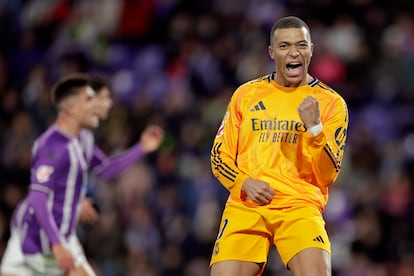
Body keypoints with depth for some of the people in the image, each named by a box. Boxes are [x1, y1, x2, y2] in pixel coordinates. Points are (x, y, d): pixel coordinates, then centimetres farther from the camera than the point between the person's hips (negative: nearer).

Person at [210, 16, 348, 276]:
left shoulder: (331, 102, 7)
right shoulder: (246, 94, 14)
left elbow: (328, 176, 0)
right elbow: (220, 155, 16)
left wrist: (314, 126, -14)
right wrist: (244, 183, -4)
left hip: (300, 206, -2)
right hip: (245, 205, 2)